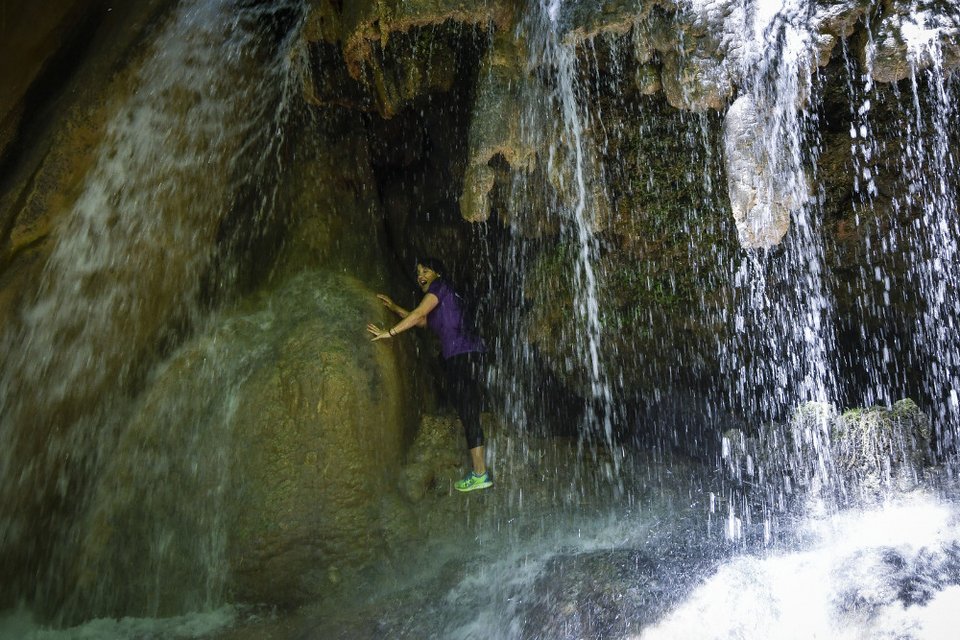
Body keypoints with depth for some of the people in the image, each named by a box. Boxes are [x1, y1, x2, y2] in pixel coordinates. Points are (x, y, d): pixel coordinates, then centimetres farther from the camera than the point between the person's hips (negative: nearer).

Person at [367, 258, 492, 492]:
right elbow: (421, 321, 32)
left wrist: (389, 332, -12)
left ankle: (480, 474, -10)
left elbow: (418, 314, -11)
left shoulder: (439, 286, 0)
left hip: (463, 352, -10)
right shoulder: (442, 299, 28)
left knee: (467, 412, -11)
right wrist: (393, 307, 28)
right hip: (457, 356, 10)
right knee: (466, 411, 9)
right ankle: (480, 469, 11)